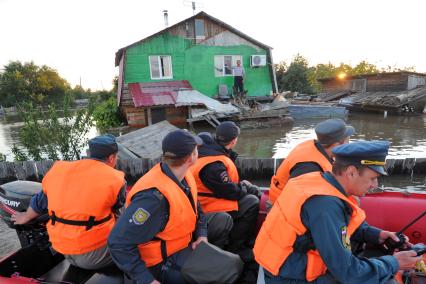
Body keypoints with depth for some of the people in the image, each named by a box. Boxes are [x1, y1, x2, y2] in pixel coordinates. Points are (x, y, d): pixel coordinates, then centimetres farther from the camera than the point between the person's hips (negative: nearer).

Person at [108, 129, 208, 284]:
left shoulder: (181, 174, -7)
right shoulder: (155, 196, -34)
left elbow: (195, 207, 11)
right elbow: (119, 242, -28)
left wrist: (202, 234, -2)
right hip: (161, 260, -8)